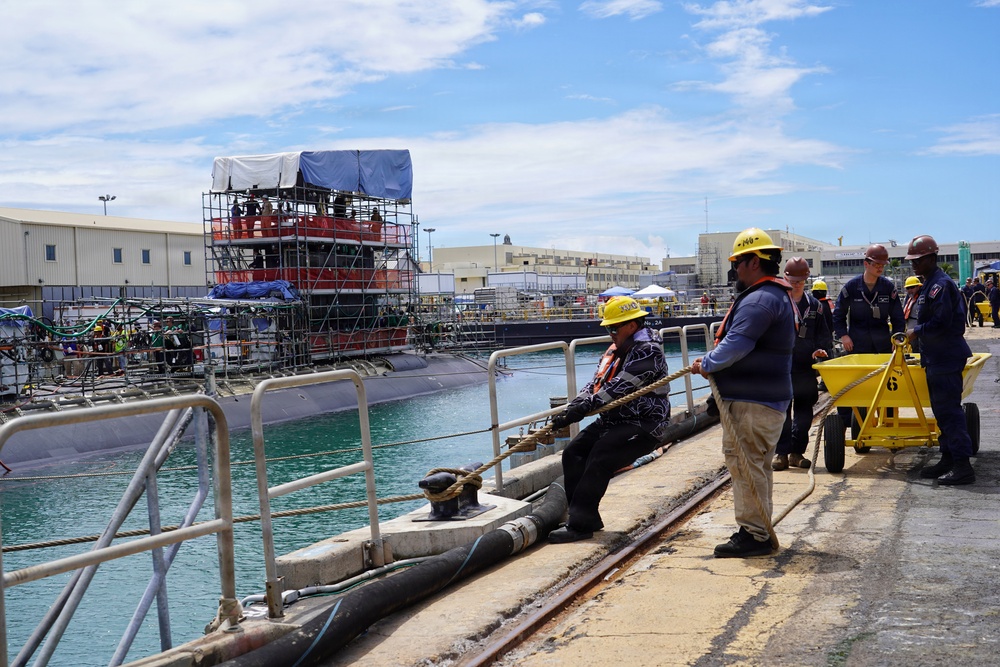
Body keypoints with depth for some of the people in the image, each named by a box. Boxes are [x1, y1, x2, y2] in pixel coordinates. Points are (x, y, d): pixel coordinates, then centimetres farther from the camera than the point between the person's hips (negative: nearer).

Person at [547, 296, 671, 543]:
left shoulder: (648, 350, -14)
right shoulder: (616, 350, 15)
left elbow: (620, 387, -24)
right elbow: (596, 384, 9)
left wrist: (582, 409, -28)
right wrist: (570, 409, -7)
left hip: (643, 424, -9)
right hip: (613, 420, 10)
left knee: (599, 460, -23)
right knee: (573, 453, -2)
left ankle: (580, 524, -20)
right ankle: (587, 518, 0)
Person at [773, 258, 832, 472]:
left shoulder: (814, 305, 12)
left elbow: (823, 334, 15)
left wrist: (822, 349, -4)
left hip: (806, 367, 3)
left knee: (804, 412, 6)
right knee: (781, 411, -3)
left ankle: (797, 452, 15)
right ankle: (781, 452, 3)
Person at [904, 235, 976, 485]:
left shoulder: (940, 284, -16)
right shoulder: (931, 283, 17)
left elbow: (941, 322, -22)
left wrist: (917, 331, -10)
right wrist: (918, 334, 12)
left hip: (946, 358, -11)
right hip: (936, 358, 11)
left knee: (948, 409, -11)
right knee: (942, 409, 14)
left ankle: (962, 466, -10)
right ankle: (948, 459, 22)